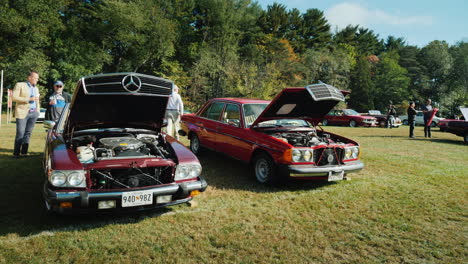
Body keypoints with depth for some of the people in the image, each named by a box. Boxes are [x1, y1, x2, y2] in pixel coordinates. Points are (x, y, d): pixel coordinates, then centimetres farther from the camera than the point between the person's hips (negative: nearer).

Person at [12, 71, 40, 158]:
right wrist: (29, 99, -15)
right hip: (22, 112, -5)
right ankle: (16, 153, 0)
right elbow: (14, 97, -8)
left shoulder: (36, 88, 21)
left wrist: (38, 111, 15)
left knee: (28, 133, 1)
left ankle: (24, 152, 4)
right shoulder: (20, 85, 3)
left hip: (33, 113, 5)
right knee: (20, 133, -6)